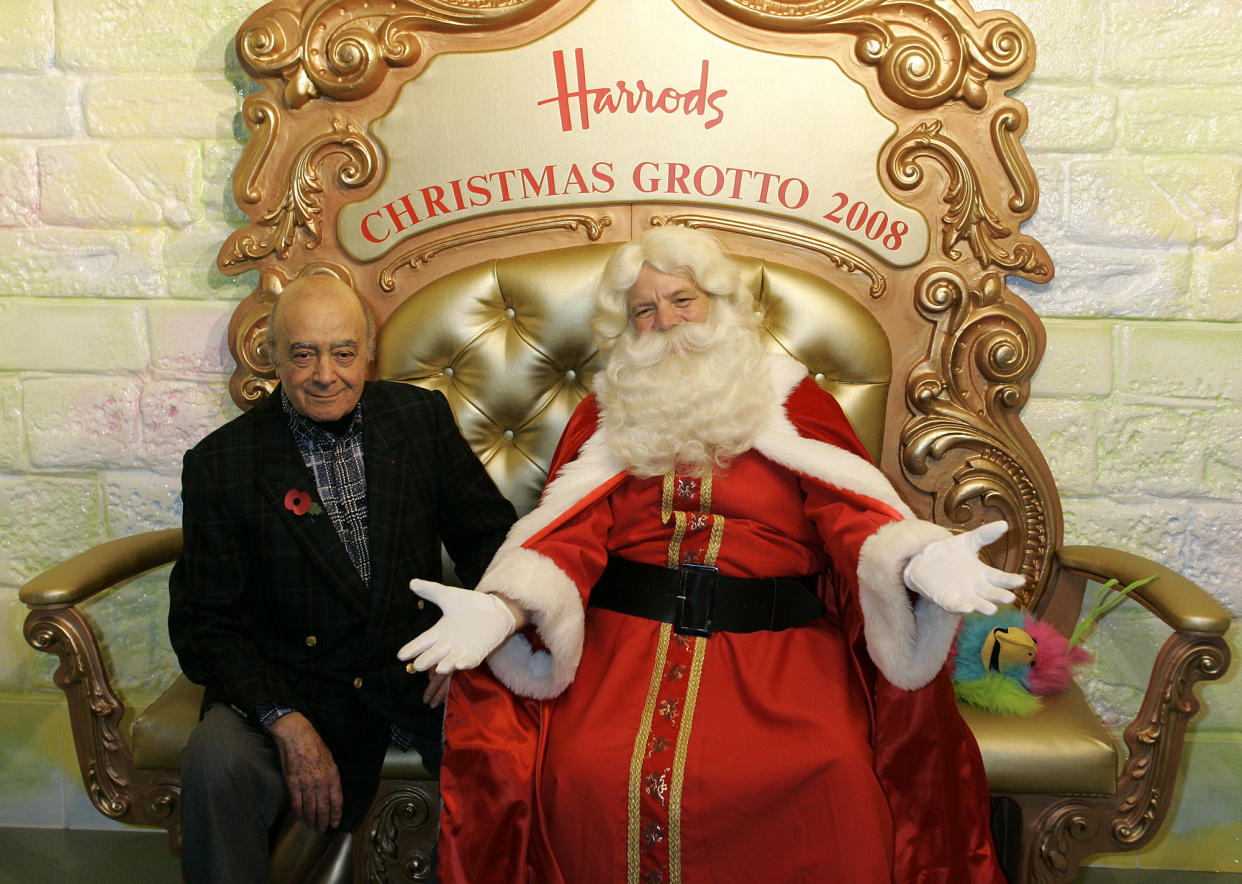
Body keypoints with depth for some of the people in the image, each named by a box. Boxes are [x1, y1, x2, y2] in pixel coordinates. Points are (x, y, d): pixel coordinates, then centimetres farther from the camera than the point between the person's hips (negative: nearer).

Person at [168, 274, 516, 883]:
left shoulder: (422, 416, 4)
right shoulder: (220, 464, -3)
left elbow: (489, 532, 8)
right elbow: (204, 622, -4)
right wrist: (286, 723, -18)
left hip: (418, 669, 2)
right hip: (287, 686, -1)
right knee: (214, 765, -30)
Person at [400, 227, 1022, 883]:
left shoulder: (794, 402, 11)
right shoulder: (605, 416, 14)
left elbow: (851, 513, -1)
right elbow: (570, 532, 2)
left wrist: (918, 562, -24)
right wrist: (503, 606, -19)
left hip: (771, 649, 0)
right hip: (624, 642, 1)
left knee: (825, 782, -25)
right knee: (588, 778, -24)